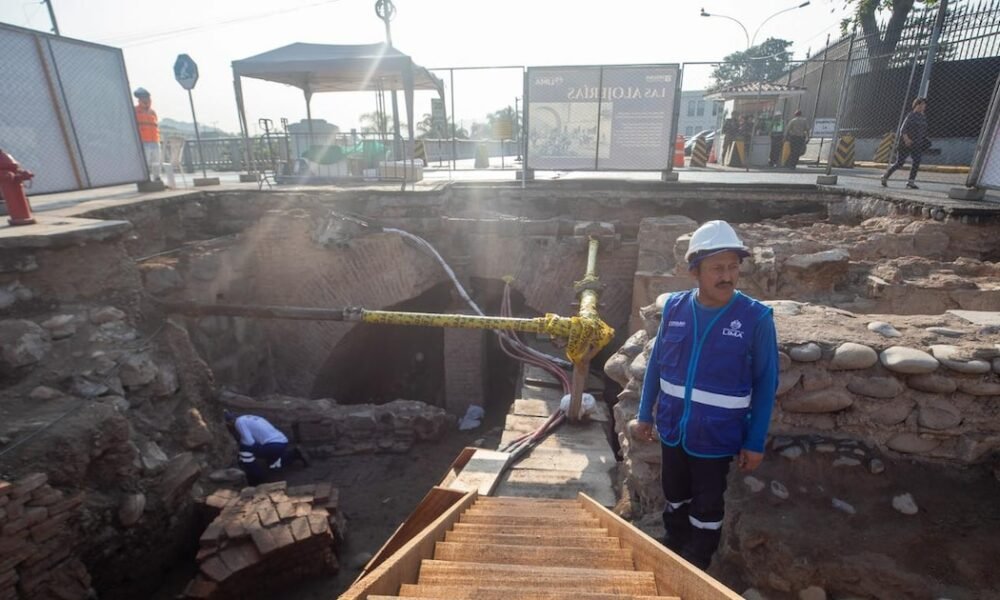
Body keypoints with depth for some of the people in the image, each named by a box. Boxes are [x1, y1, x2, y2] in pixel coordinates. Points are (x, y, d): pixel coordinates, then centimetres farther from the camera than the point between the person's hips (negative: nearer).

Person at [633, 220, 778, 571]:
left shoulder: (756, 318, -16)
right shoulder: (674, 307, -8)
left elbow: (765, 384, -9)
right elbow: (656, 363, 2)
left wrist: (755, 442, -7)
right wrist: (644, 414, 6)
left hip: (716, 437, -3)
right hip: (672, 429, 3)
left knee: (707, 507, 16)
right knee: (674, 497, 23)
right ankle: (673, 557, 48)